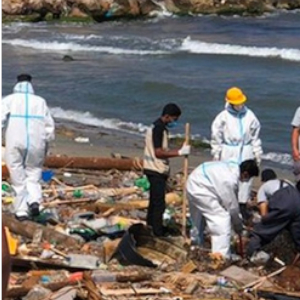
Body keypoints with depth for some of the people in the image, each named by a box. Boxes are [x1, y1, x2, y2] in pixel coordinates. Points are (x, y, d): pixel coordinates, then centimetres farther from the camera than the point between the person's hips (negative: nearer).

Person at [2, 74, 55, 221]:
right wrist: (46, 144, 19)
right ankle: (34, 200, -10)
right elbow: (49, 125, 10)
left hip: (15, 144, -1)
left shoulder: (9, 100, 7)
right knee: (33, 173, 13)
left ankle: (21, 210, 5)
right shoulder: (40, 101, 11)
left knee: (18, 177, 7)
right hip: (36, 144, 1)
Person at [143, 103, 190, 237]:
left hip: (157, 170, 11)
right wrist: (180, 152, -22)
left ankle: (151, 225, 31)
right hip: (156, 170, -11)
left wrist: (180, 150, 12)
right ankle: (158, 232, -5)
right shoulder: (158, 128, -18)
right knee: (159, 202, -8)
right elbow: (159, 152, -23)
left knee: (155, 199, 20)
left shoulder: (160, 127, 13)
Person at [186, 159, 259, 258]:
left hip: (194, 183, 10)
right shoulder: (229, 180, -27)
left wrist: (237, 220, 14)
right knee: (222, 219, -12)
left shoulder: (233, 168, 0)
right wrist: (238, 225, 1)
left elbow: (232, 198, 10)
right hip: (200, 189, -10)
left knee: (197, 220, 28)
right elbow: (231, 206, -15)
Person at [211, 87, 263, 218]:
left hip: (246, 152, 2)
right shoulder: (223, 117, -7)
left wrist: (257, 153, 10)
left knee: (246, 179, 5)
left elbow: (255, 136, 8)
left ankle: (243, 206, 17)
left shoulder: (249, 116, 0)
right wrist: (216, 154, 0)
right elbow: (216, 136, 0)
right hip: (229, 153, -2)